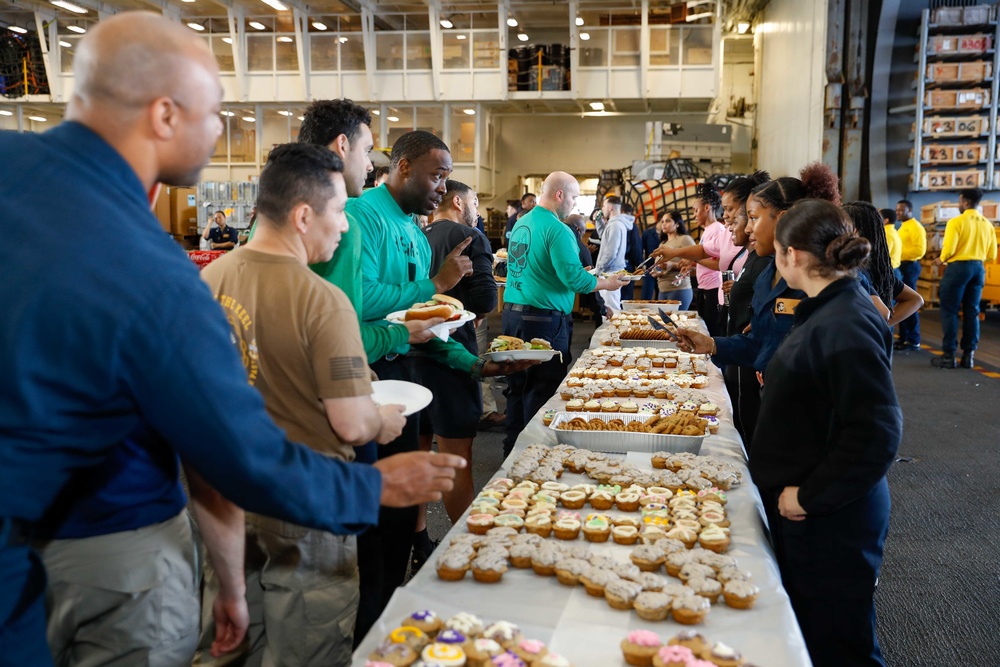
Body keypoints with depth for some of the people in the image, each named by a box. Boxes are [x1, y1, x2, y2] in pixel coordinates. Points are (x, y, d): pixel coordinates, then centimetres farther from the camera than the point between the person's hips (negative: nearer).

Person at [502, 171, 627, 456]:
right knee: (541, 390, 2)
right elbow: (575, 279, -21)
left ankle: (513, 449, 28)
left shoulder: (521, 223, 12)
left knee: (517, 386, 17)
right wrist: (607, 283, -3)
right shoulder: (557, 230, -15)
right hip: (543, 319, -9)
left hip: (512, 312, 9)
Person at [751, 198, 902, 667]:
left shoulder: (846, 327, -25)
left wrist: (809, 496, -20)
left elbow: (877, 434, -28)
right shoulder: (825, 311, 5)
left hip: (831, 520, -9)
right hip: (802, 509, 9)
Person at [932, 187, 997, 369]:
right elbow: (992, 255, 9)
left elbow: (949, 249, -16)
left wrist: (941, 260, 5)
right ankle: (969, 355, 12)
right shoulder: (987, 224, 8)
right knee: (972, 312, 10)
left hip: (958, 267, -6)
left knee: (950, 311, 0)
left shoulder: (956, 222, -9)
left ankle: (948, 355, 0)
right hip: (978, 268, 6)